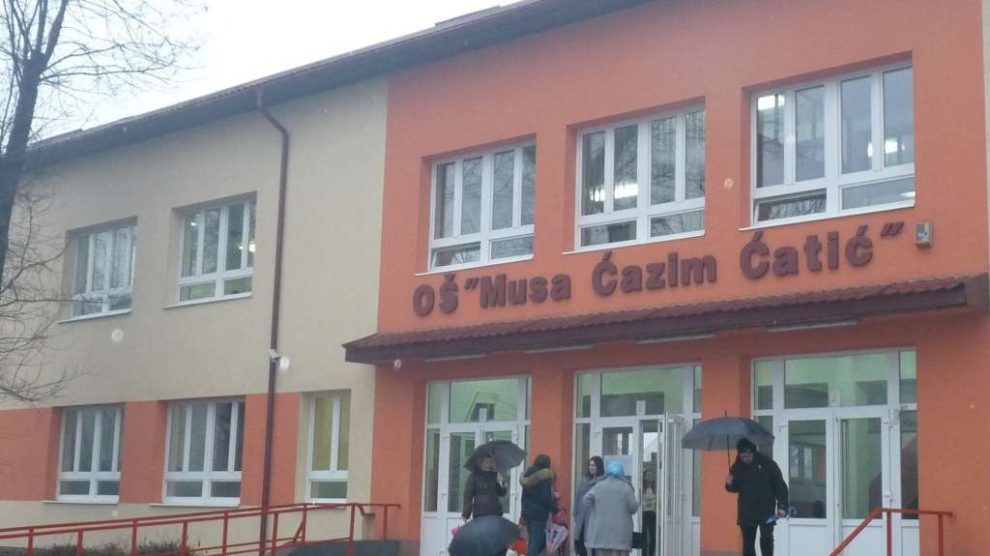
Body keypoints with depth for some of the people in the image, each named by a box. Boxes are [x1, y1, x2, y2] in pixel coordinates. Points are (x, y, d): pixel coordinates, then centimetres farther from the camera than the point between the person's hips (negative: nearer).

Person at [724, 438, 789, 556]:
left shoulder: (768, 464, -7)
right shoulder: (737, 467, 1)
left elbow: (780, 486, -5)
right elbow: (735, 488, 13)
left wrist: (782, 506, -15)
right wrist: (730, 484, -11)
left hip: (766, 511, -3)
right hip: (746, 512, 3)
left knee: (766, 539, -13)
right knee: (748, 543, 4)